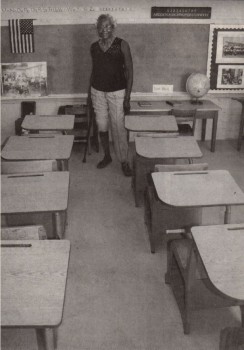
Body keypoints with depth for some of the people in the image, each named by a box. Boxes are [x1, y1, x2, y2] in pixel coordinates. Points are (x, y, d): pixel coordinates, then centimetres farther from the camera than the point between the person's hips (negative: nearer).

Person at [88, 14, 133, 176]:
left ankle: (124, 161, 9)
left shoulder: (122, 45, -8)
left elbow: (129, 71, -8)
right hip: (97, 91, 4)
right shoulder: (94, 47, 6)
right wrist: (89, 92, 15)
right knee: (102, 126, 10)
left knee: (119, 127, -4)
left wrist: (127, 97, -13)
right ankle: (107, 156, 28)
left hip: (117, 92, -4)